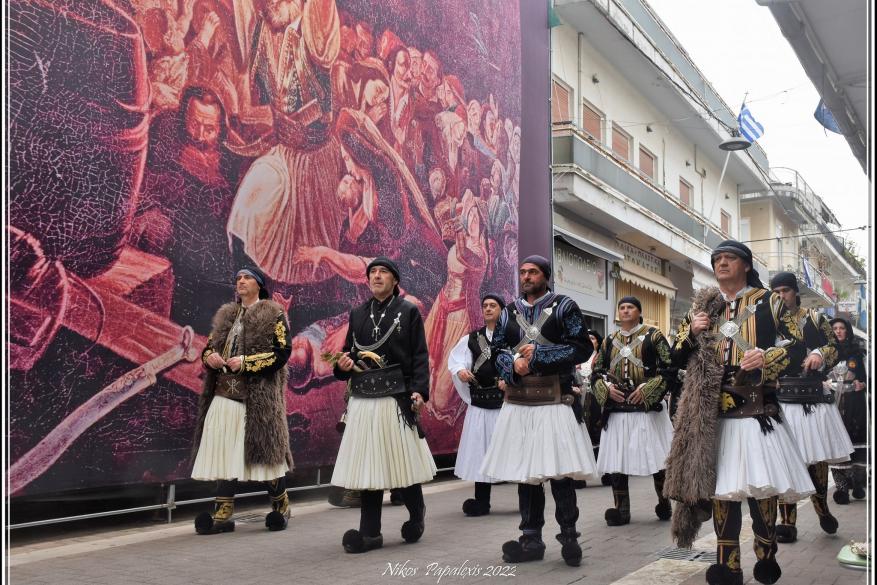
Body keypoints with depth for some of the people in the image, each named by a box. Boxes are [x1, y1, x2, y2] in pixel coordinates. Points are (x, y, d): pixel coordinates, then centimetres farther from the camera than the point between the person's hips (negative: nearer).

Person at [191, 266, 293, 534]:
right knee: (225, 453, 2)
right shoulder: (226, 315, 17)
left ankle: (281, 507, 18)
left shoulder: (273, 315, 0)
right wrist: (210, 356, -3)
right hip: (225, 392, 5)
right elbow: (209, 345, 21)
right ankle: (223, 513, 7)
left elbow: (282, 352, -9)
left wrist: (246, 362, -15)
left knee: (265, 451, 0)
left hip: (259, 396, -5)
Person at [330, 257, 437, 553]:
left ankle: (417, 514, 28)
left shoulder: (408, 312, 3)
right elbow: (348, 351, 21)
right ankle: (370, 533, 10)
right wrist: (343, 365, -1)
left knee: (403, 461, 2)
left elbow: (420, 356, -1)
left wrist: (419, 390, -12)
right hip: (363, 399, 4)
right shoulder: (358, 314, 16)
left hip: (397, 398, -4)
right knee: (367, 465, 4)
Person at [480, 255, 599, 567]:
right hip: (518, 403, 5)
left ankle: (569, 537, 8)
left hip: (553, 401, -4)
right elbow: (496, 350, 12)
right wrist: (513, 364, -10)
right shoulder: (509, 313, 15)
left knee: (559, 471, -6)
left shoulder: (564, 307, 1)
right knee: (524, 470, 7)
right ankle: (531, 539, 17)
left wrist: (539, 354, -12)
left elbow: (583, 348, -6)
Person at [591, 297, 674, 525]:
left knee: (656, 457, 1)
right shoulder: (609, 341, 13)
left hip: (648, 408, -4)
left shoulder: (653, 336, 1)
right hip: (617, 409, 4)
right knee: (617, 460, 2)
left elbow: (669, 367, -5)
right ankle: (621, 510, 9)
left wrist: (647, 389, -14)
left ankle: (664, 504, 20)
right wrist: (607, 388, -5)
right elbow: (596, 372, 15)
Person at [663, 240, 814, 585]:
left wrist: (768, 358, -18)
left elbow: (797, 348, 0)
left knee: (760, 486, -1)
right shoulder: (701, 306, 15)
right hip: (712, 413, 2)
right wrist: (691, 333, -4)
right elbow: (677, 358, 15)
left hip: (757, 410, -2)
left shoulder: (768, 302, 6)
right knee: (720, 486, 2)